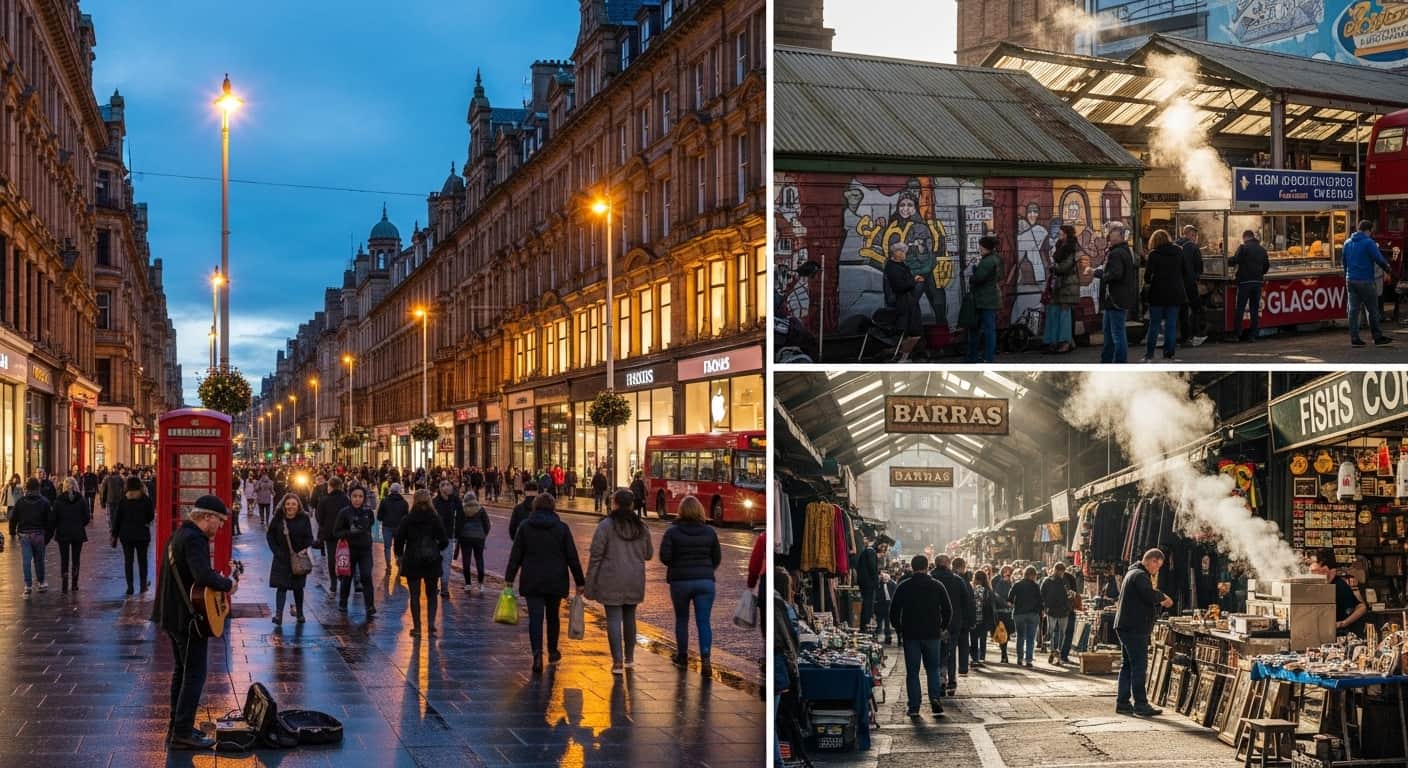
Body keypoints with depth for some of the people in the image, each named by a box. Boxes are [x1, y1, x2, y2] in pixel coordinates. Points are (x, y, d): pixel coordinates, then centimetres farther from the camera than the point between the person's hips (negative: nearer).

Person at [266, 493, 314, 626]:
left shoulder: (304, 519, -5)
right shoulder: (278, 519, -4)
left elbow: (309, 537, -1)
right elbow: (269, 535, 3)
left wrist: (304, 551, -15)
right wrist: (276, 551, -6)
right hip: (282, 559, 0)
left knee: (298, 587, 11)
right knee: (281, 586, -8)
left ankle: (299, 613, 23)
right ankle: (278, 614, -13)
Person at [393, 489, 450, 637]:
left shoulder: (407, 520, -6)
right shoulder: (436, 519, -5)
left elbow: (399, 539, -7)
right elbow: (444, 540, -6)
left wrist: (399, 554, 9)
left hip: (412, 562, -1)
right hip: (432, 561, 1)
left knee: (415, 595, 6)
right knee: (431, 594, 14)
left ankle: (417, 627, 5)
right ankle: (431, 622, 1)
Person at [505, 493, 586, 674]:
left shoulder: (525, 527, -1)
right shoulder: (562, 528, -2)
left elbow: (516, 555, 0)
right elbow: (572, 557, -1)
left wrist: (509, 578, 6)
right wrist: (579, 581, 4)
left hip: (531, 581, -1)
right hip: (556, 581, 1)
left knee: (535, 617, -4)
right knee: (553, 616, 18)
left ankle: (537, 652, -22)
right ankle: (552, 652, 31)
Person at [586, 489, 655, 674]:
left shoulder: (605, 526, -8)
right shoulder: (641, 527, 6)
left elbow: (595, 556, -9)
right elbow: (649, 554, 15)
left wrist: (589, 584, -4)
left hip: (611, 581, -4)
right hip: (635, 581, 4)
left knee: (614, 619, -2)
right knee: (629, 617, 17)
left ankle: (618, 662, -7)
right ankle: (629, 658, 26)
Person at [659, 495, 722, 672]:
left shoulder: (673, 532, -6)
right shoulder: (709, 532, 1)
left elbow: (664, 556, -12)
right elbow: (717, 558, 5)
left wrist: (676, 565, 8)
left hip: (680, 581, -1)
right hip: (705, 581, 1)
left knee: (681, 619, 16)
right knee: (704, 622, 0)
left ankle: (682, 656, 27)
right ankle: (705, 658, -13)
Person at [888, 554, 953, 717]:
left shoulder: (904, 586, -2)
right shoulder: (937, 585, 1)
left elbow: (894, 610, -1)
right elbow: (948, 609, 3)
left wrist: (898, 629, 11)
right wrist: (944, 628, 15)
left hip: (910, 634, -1)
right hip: (932, 634, 1)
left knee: (912, 671, 4)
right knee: (933, 668, 13)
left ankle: (913, 707, 0)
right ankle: (935, 698, -6)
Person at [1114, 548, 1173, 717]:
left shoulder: (1132, 573, 19)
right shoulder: (1140, 575, -15)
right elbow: (1150, 595, -27)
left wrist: (1160, 601, 11)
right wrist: (1163, 597, -7)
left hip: (1125, 626, 11)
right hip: (1135, 628, -11)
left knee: (1127, 665, 12)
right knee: (1139, 665, -8)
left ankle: (1122, 703, 14)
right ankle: (1140, 705, -8)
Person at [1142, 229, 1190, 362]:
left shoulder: (1154, 254, -8)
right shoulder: (1179, 252, 4)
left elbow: (1147, 275, -10)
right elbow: (1186, 272, 7)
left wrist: (1148, 282, 10)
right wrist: (1182, 287, 15)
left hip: (1158, 294, -3)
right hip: (1176, 293, 3)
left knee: (1154, 324, 5)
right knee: (1171, 325, 9)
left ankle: (1149, 355, 3)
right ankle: (1170, 353, 8)